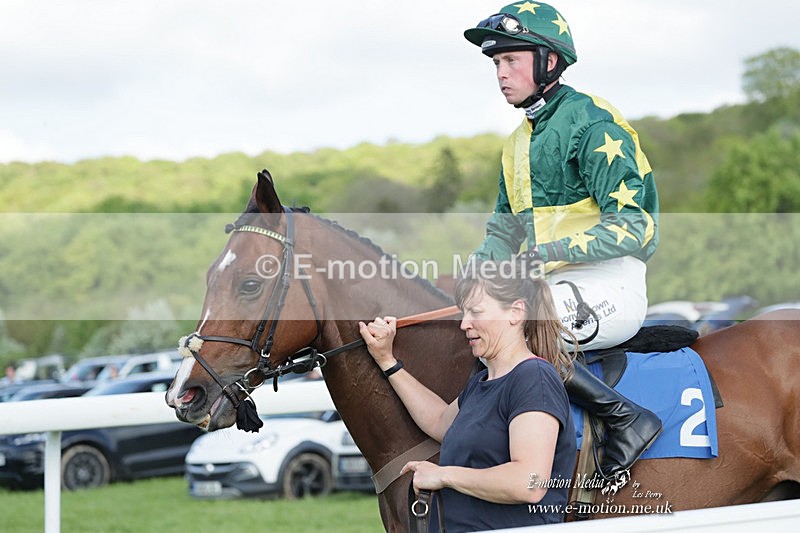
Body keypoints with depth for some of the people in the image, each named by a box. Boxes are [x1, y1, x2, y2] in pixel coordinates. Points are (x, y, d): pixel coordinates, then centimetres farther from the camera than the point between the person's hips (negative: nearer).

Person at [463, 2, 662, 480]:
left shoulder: (593, 125, -9)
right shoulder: (520, 143, 19)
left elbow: (632, 225, -17)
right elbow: (504, 232, 21)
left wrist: (555, 251, -28)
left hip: (609, 285, -9)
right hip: (552, 286, 9)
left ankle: (627, 419, -23)